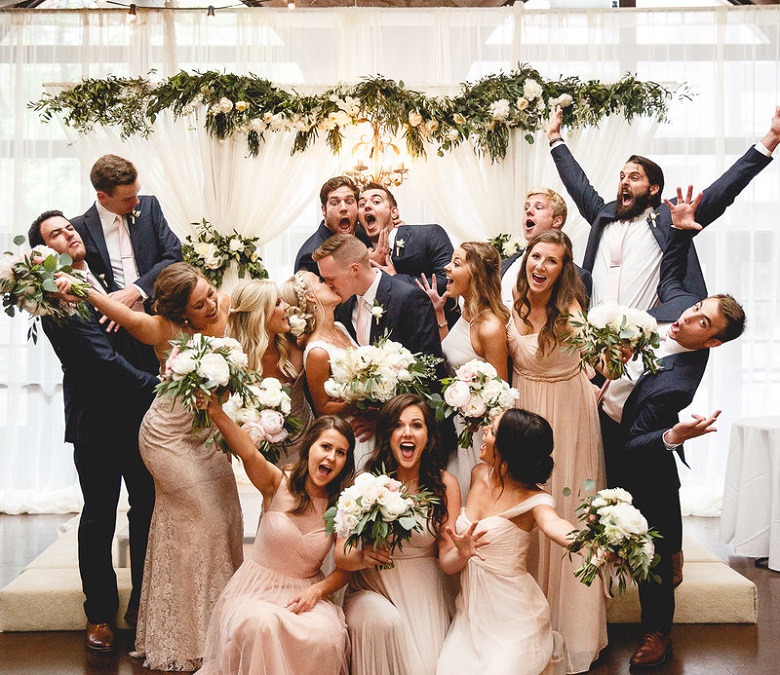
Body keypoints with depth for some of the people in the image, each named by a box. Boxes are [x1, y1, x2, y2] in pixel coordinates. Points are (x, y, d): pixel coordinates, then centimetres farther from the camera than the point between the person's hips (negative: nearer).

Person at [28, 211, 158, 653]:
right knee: (99, 520, 8)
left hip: (138, 415, 6)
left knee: (148, 509, 11)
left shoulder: (103, 278, 10)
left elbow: (135, 336, 16)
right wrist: (158, 388, -23)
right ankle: (100, 615, 23)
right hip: (98, 422, -6)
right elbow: (103, 358, -21)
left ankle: (143, 602, 27)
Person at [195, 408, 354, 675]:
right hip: (257, 589, -2)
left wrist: (318, 590, -15)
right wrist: (217, 412, -45)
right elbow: (249, 454, -29)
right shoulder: (278, 484, -8)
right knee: (261, 624, -35)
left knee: (325, 634, -30)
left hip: (306, 592, 2)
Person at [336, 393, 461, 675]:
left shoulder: (445, 484, 0)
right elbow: (340, 555, -7)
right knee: (385, 620, -33)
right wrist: (362, 556, -30)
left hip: (423, 594, 1)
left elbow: (447, 560, -4)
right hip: (370, 591, 0)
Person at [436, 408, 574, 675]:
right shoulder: (479, 475, 1)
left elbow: (554, 525, -43)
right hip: (472, 612, 5)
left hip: (513, 617, -5)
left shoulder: (533, 500, -17)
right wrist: (462, 550, 5)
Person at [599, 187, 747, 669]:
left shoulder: (676, 384, -36)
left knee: (652, 545, 7)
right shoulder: (678, 304, -15)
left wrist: (671, 438, -51)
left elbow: (634, 447, -31)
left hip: (623, 445, -8)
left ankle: (658, 633, 23)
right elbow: (671, 276, 10)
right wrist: (682, 229, 0)